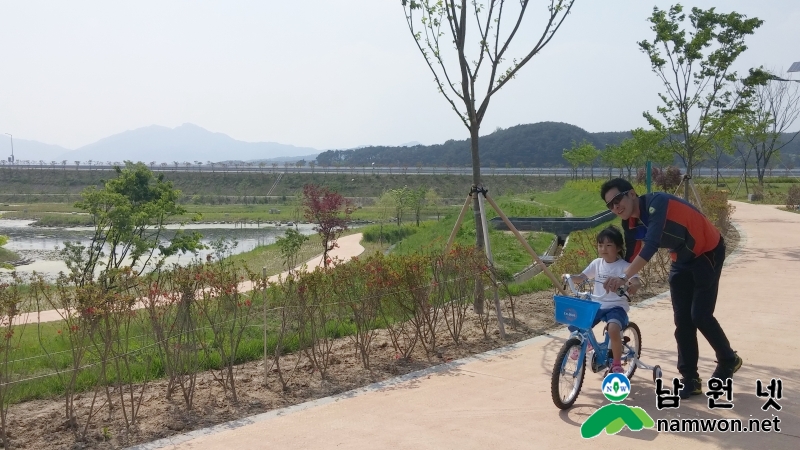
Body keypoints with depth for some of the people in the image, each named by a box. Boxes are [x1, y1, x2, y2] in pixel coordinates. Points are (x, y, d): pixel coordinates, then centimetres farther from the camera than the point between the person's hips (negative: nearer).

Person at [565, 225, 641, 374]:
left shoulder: (624, 266, -8)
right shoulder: (597, 263, 7)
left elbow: (637, 283, -20)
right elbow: (581, 277, 9)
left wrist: (632, 287, -45)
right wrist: (570, 277, -13)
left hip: (616, 307, -4)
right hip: (597, 306, 5)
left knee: (613, 329, -35)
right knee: (574, 325, -15)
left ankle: (617, 364, -11)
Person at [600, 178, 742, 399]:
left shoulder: (656, 203, -32)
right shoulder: (630, 223, -8)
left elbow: (651, 246, -43)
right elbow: (631, 255, 0)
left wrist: (624, 277, -49)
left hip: (708, 252, -7)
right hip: (682, 259, 7)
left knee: (700, 315, -8)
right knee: (682, 320, 2)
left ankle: (729, 360, 18)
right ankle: (691, 380, 9)